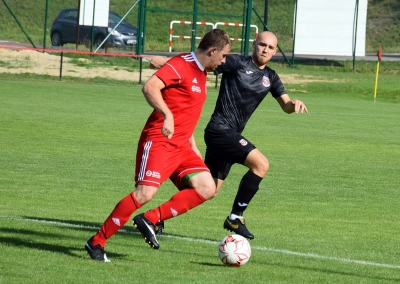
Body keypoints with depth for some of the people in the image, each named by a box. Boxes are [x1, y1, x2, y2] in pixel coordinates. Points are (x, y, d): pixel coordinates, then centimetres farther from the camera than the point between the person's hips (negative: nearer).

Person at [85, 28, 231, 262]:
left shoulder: (201, 73, 17)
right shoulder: (181, 65, -12)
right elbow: (149, 87, -27)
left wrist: (192, 145, 26)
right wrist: (167, 115, -38)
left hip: (181, 146, 9)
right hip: (159, 141, -9)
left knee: (207, 188, -6)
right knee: (146, 193, -19)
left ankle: (150, 220, -4)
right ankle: (97, 242, -9)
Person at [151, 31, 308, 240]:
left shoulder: (270, 77, 14)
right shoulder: (237, 63, -7)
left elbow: (285, 105, 12)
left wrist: (294, 104, -13)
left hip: (230, 135, 8)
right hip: (220, 130, -8)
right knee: (260, 164, -22)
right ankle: (235, 217, -14)